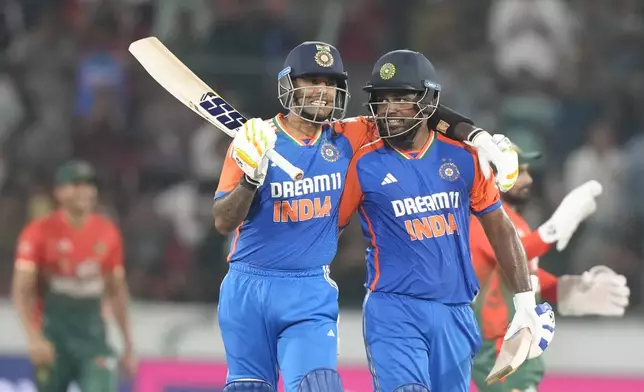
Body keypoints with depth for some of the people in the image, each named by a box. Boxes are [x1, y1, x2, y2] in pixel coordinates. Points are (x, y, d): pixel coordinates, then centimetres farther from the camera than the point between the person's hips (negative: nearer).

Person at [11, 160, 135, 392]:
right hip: (52, 330, -2)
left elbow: (116, 290, 15)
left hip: (92, 328, 2)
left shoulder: (108, 233, 5)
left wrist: (128, 344, 15)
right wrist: (34, 338, -23)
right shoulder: (40, 232, -7)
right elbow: (22, 291, -10)